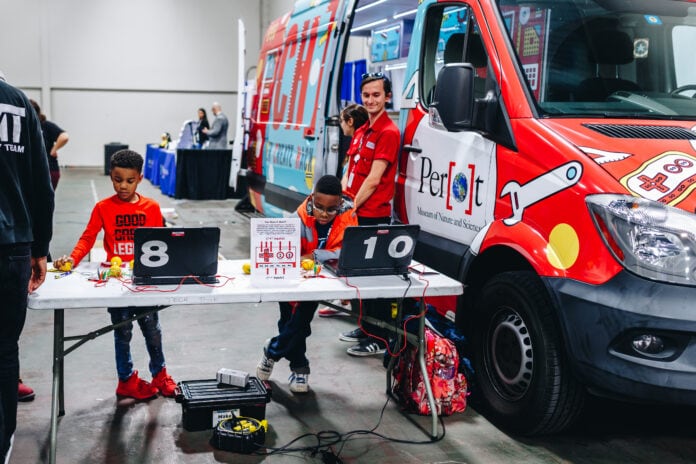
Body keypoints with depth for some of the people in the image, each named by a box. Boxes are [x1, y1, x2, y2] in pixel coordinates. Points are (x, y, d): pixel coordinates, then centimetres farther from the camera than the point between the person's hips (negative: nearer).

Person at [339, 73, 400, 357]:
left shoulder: (388, 132, -12)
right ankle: (366, 328, 28)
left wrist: (352, 206, -12)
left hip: (374, 216, -9)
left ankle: (379, 339, 3)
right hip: (355, 214, 9)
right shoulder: (361, 132, 17)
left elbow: (374, 179, -17)